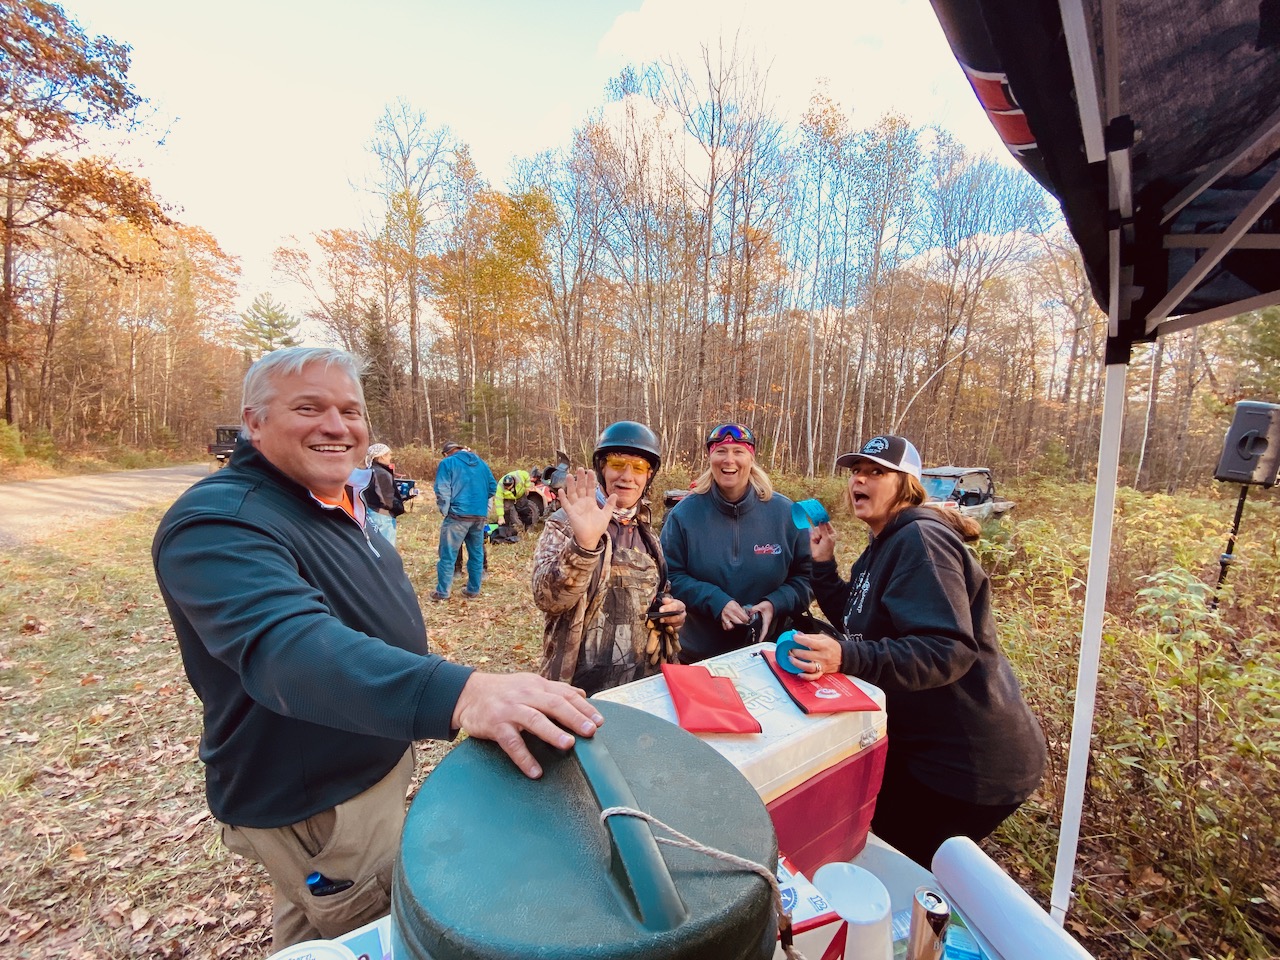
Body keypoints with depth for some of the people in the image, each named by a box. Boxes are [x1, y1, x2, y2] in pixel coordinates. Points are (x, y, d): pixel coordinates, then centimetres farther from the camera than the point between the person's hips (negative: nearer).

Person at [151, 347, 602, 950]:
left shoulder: (339, 503, 1)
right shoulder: (220, 522, -28)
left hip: (375, 762, 8)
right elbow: (286, 644, -46)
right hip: (314, 807, -8)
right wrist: (456, 693, -60)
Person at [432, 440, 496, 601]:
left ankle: (442, 592, 8)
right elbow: (493, 487, 13)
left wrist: (444, 510, 1)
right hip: (480, 514, 5)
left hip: (458, 514, -5)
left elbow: (442, 490, -9)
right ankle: (473, 589, 19)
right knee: (476, 553, 12)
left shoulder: (448, 463, -1)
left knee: (448, 554, 3)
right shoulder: (481, 463, 15)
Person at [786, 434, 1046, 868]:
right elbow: (858, 623, 11)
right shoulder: (883, 546, 8)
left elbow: (950, 649, -34)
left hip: (970, 763, -9)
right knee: (884, 844, 24)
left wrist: (846, 658, -46)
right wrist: (823, 564, 2)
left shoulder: (920, 539, -24)